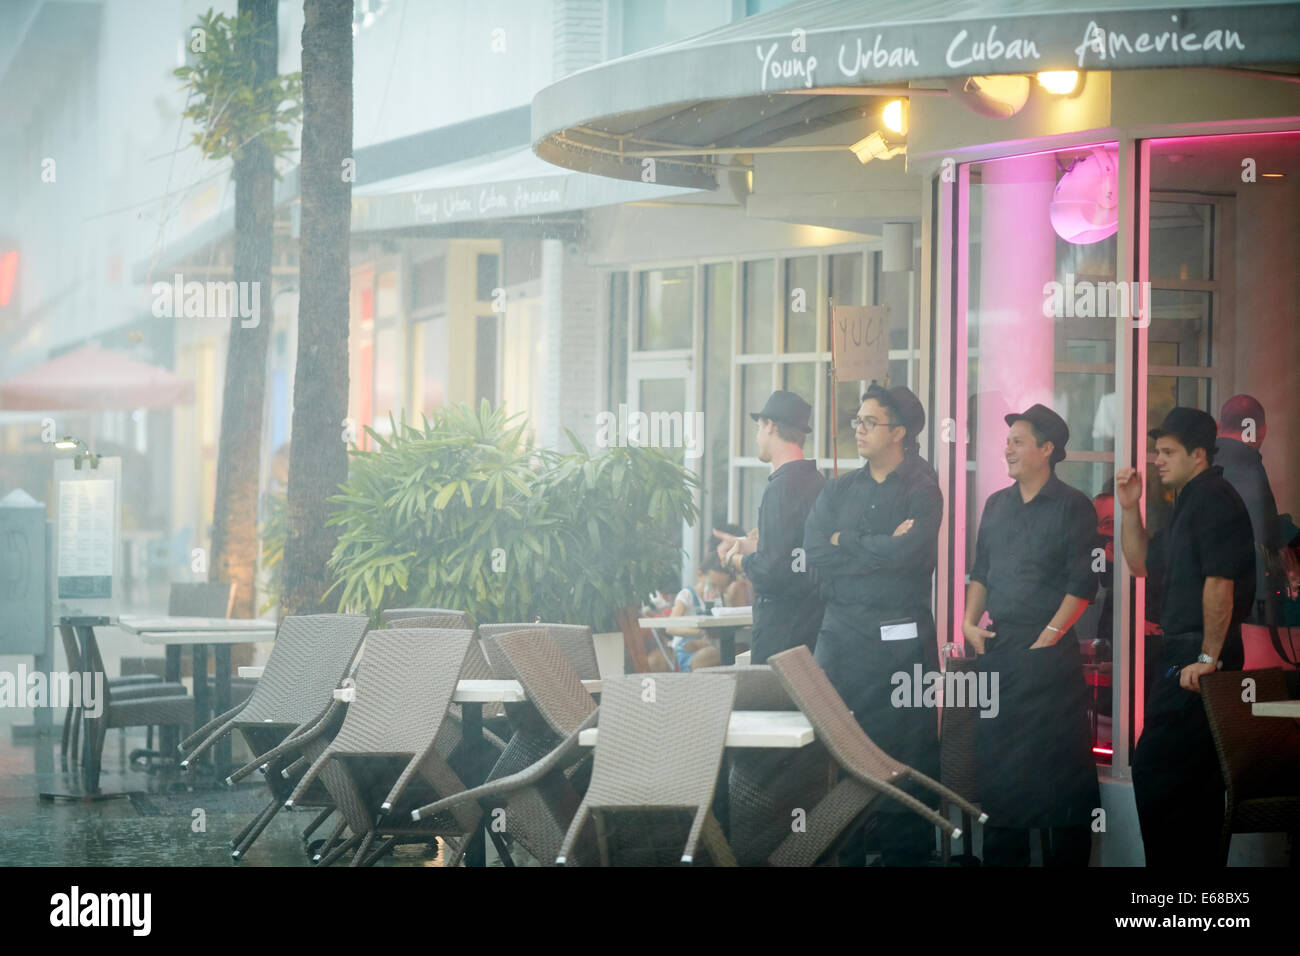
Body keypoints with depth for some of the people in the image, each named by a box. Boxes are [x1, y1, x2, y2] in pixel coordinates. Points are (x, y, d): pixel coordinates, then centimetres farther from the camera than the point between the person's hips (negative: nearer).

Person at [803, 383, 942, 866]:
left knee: (907, 752, -4)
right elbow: (814, 551, 0)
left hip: (901, 638, -4)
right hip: (841, 633, 4)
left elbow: (908, 551, -16)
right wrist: (881, 549, -9)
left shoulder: (922, 491, 0)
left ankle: (906, 851, 2)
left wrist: (846, 541, -3)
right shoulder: (838, 490, 14)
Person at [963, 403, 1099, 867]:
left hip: (1050, 654, -6)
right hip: (997, 648, 6)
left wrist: (1049, 638, -14)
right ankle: (1003, 857, 17)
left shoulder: (1073, 507, -4)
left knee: (1059, 759, -5)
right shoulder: (997, 505, 14)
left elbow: (1082, 584, -9)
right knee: (997, 756, 8)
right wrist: (970, 621, 5)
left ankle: (1067, 856, 1)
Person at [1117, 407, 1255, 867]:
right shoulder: (1188, 503, 19)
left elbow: (1220, 581, -21)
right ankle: (1201, 864, 20)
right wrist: (1130, 509, 13)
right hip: (1185, 655, 11)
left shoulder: (1213, 499, -14)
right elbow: (1142, 563, 27)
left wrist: (1208, 657, -22)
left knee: (1153, 768, -13)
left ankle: (1170, 864, -11)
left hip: (1197, 659, -11)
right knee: (1197, 776, 14)